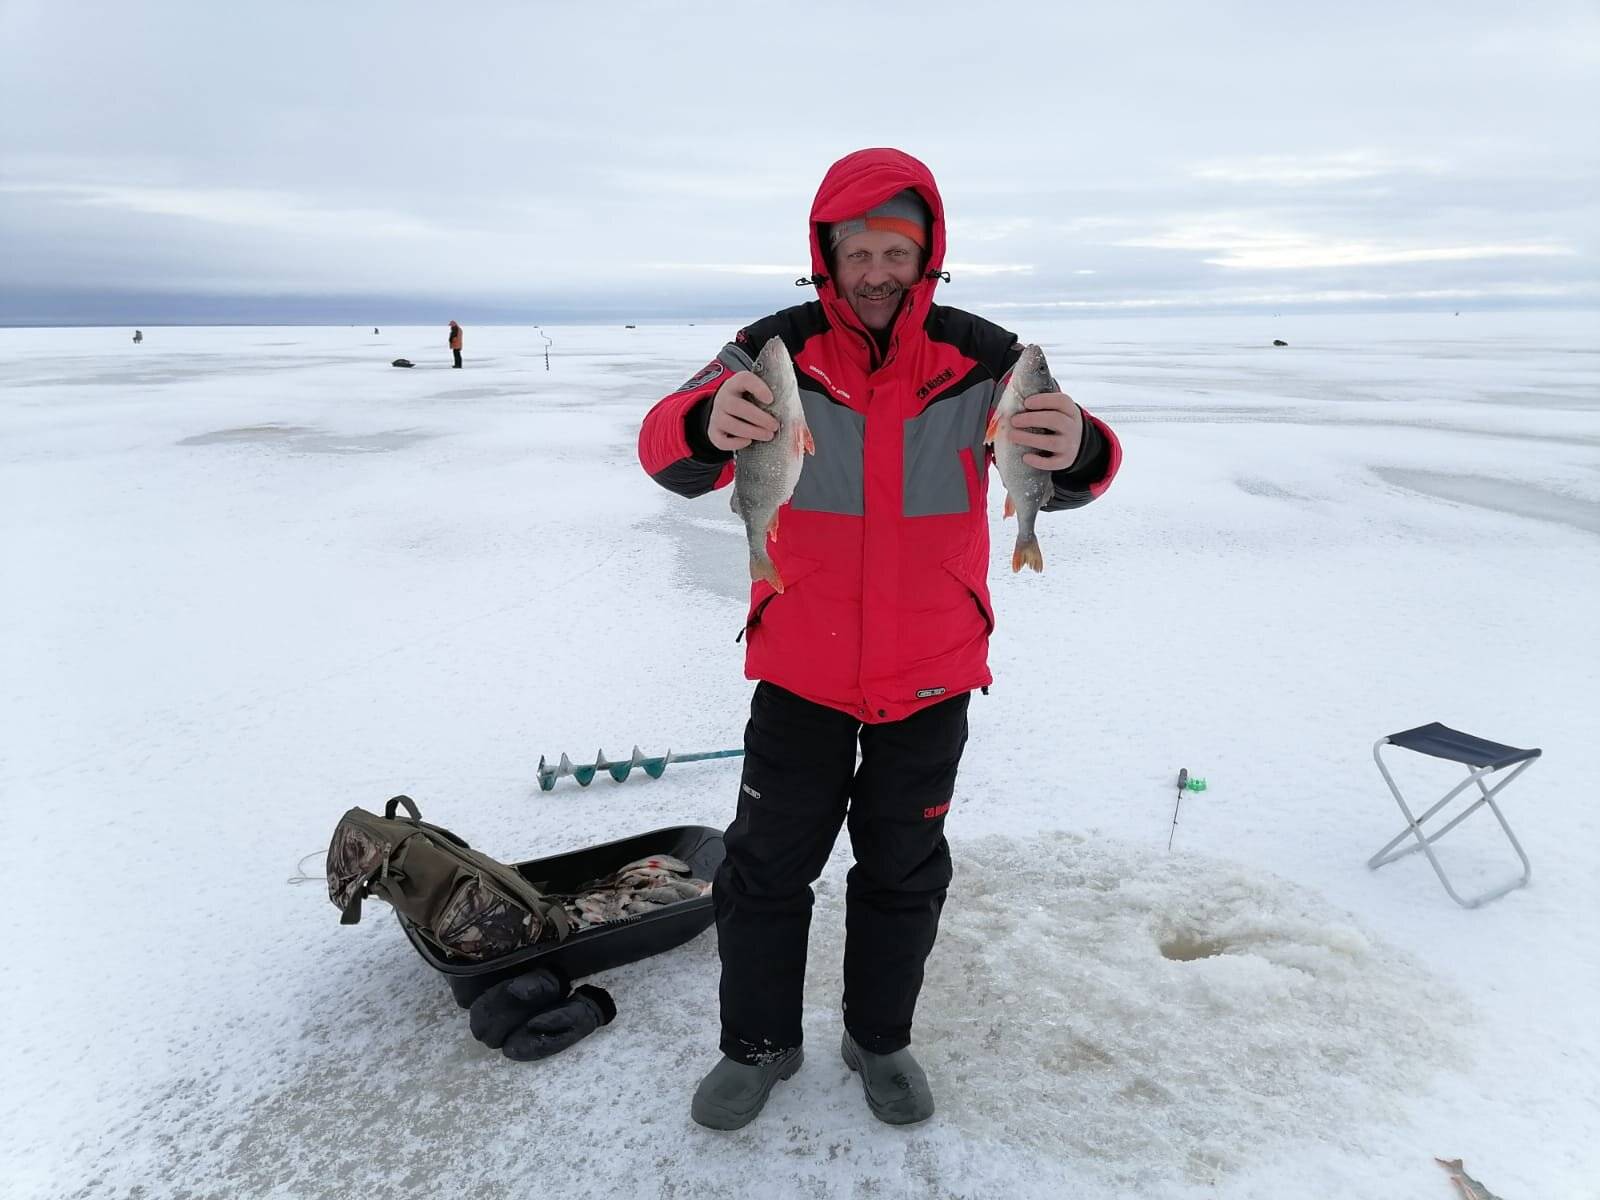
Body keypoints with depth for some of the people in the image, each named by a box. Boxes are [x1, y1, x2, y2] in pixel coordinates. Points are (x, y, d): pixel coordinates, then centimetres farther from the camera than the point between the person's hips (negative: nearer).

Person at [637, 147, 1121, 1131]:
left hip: (930, 678, 1)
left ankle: (881, 1038, 40)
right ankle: (761, 1043, 34)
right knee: (767, 864, 11)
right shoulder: (778, 350, -11)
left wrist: (1078, 451, -40)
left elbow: (1069, 471, -14)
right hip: (801, 670, 0)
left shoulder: (982, 359, -9)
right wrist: (707, 425, -46)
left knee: (905, 871, 16)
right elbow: (668, 454, -20)